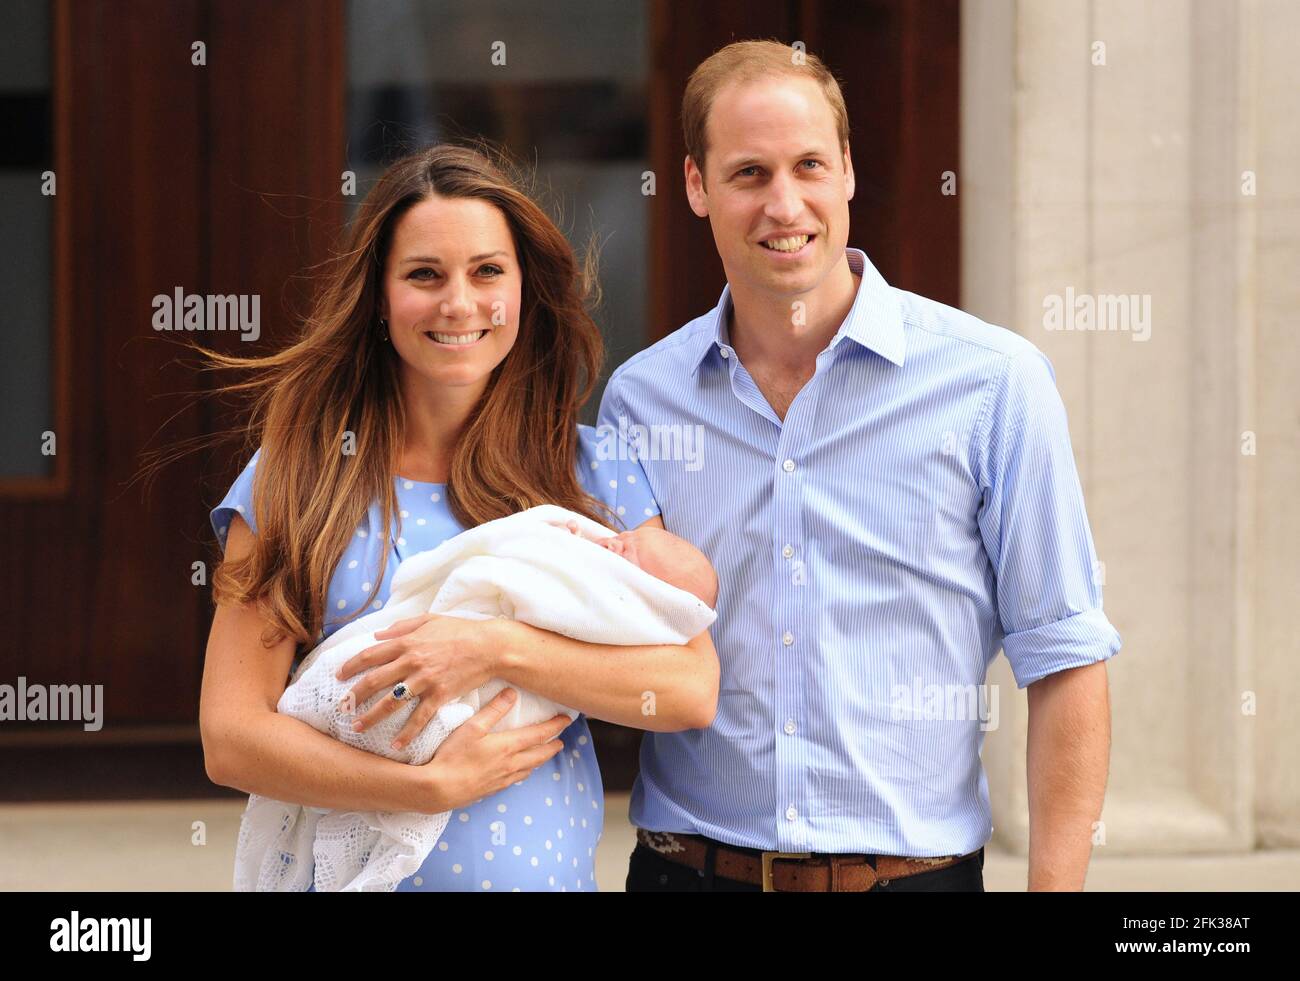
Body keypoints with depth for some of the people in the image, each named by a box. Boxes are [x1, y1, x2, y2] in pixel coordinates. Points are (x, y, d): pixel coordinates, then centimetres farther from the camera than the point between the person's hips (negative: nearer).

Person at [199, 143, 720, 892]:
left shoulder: (592, 472, 0)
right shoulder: (298, 477, -3)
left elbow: (693, 689, -10)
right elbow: (232, 737, -8)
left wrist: (497, 650, -20)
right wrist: (434, 785, -18)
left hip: (551, 868, 1)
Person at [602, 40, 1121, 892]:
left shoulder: (993, 381, -5)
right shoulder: (639, 398, 3)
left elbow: (1064, 662, -5)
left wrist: (1056, 884, -10)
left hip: (914, 866, -2)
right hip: (689, 863, 2)